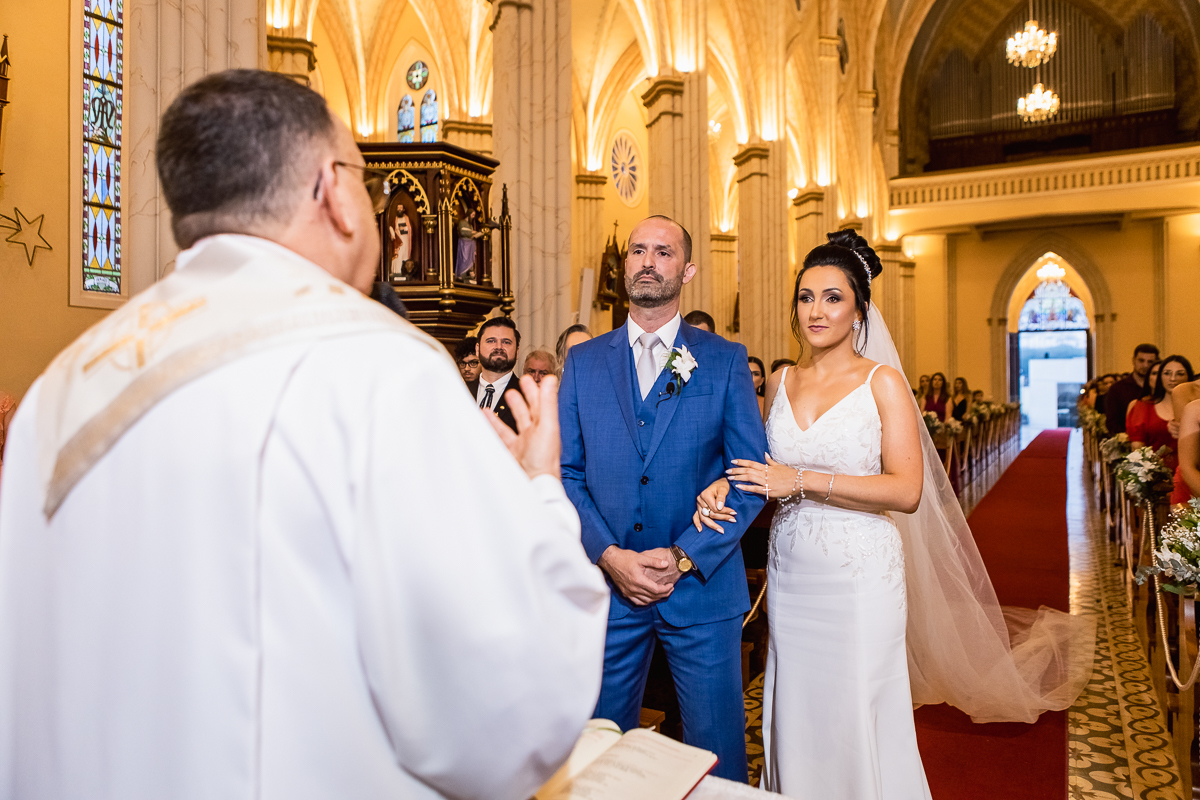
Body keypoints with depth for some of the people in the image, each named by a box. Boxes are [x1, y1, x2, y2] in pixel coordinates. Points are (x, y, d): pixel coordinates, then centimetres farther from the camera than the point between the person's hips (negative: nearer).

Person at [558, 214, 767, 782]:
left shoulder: (725, 361, 1)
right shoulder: (582, 362, 5)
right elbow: (566, 472, 1)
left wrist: (684, 558, -12)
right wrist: (611, 556, -11)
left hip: (703, 584, -1)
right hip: (608, 583, 2)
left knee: (716, 753, 12)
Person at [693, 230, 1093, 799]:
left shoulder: (883, 382, -7)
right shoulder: (779, 384, 6)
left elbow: (907, 491, -16)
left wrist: (802, 481, -22)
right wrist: (723, 486, -7)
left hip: (860, 573, -4)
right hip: (790, 571, 4)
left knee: (857, 721, 8)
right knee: (797, 716, 15)